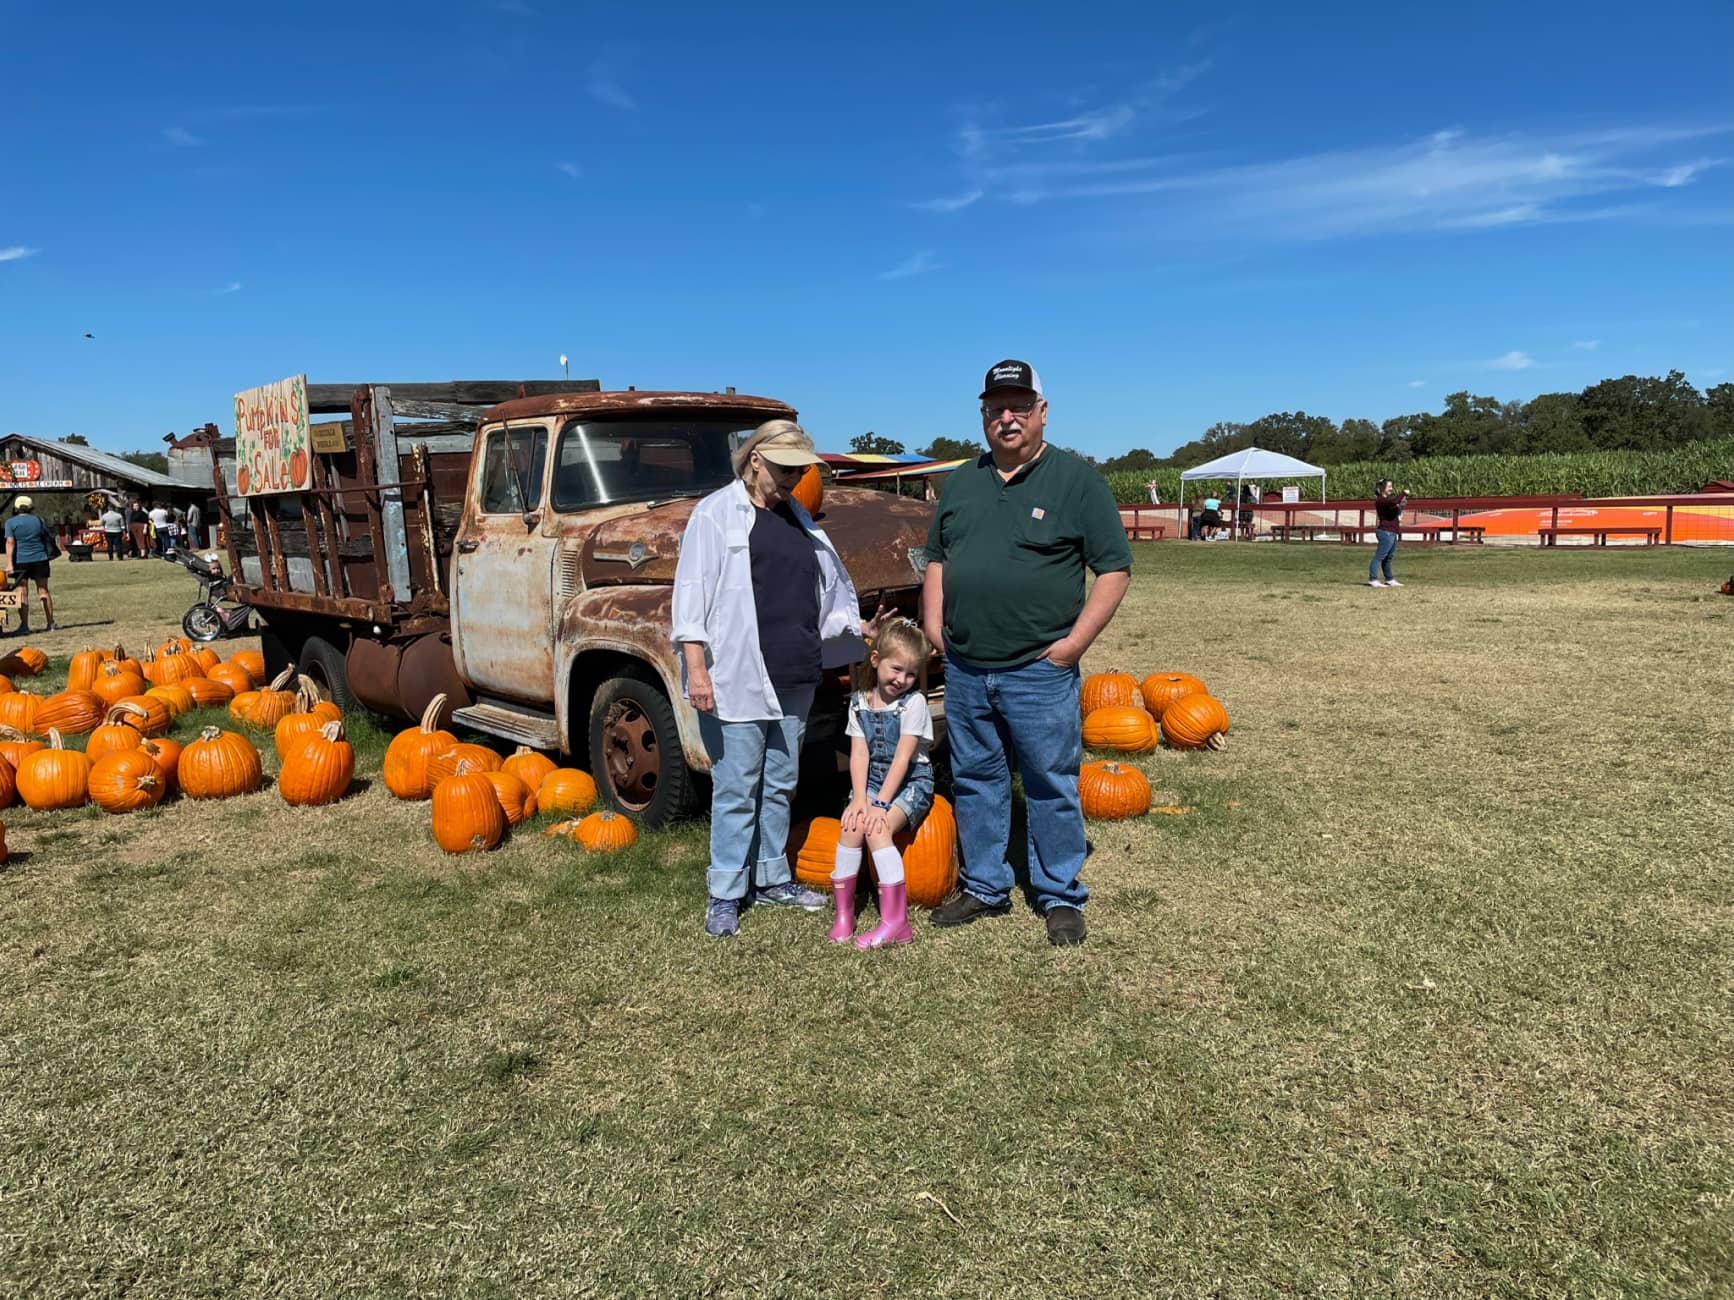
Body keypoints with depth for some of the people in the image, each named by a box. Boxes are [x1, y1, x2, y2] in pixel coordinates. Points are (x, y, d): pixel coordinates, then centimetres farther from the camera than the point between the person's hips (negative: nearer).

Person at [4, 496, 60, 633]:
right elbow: (49, 537, 13)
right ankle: (51, 623, 5)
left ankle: (24, 625, -1)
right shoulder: (38, 521, 5)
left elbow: (10, 543, -10)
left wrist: (9, 564, -13)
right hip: (40, 560, 2)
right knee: (43, 591, 7)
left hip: (20, 561, -2)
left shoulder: (11, 522, -2)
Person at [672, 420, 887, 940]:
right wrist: (696, 668, -15)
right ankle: (725, 895, 10)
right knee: (736, 788, -1)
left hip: (794, 678, 6)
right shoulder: (716, 513, -2)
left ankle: (772, 878, 26)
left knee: (779, 784, 14)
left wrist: (860, 628, 8)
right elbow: (692, 594, -8)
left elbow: (825, 592, 21)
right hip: (736, 677, -6)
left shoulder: (798, 519, 16)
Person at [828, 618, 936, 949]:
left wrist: (881, 802, -22)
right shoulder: (859, 702, 3)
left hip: (911, 782, -4)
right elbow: (859, 754, -3)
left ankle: (895, 920, -26)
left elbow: (902, 757, -16)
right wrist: (860, 798, -18)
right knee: (851, 826, -22)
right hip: (872, 781, 4)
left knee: (878, 830, -28)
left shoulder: (914, 702, -10)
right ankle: (843, 914, -11)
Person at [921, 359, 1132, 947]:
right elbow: (936, 559, 20)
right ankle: (984, 888, 29)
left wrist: (1075, 641, -13)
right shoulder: (962, 482, 12)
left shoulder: (1076, 479, -3)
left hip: (1040, 672, -5)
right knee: (975, 781, 14)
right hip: (964, 671, 5)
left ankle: (1060, 897, 20)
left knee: (1052, 786, 4)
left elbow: (1114, 569, -5)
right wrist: (933, 625, 6)